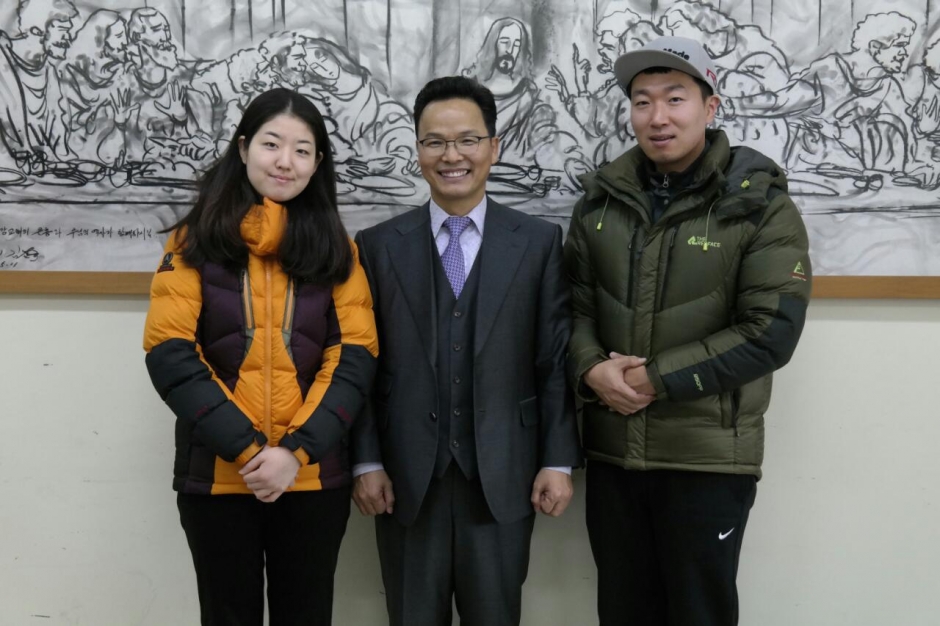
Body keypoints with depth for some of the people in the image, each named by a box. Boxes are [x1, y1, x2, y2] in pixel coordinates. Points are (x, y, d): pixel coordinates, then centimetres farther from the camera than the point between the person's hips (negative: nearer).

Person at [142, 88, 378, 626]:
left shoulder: (336, 248, 6)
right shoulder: (195, 240, 2)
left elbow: (355, 357, -2)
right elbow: (170, 354, -6)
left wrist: (297, 451, -14)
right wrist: (247, 448, -15)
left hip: (314, 477, 1)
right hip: (215, 475, -1)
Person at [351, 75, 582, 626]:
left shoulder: (539, 242, 2)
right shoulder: (379, 246, 4)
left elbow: (556, 361, 1)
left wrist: (559, 460, -3)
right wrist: (366, 462, -2)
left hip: (503, 476, 0)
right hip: (406, 479, 1)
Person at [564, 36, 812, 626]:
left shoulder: (760, 205, -8)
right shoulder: (602, 197, 6)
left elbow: (771, 332, -14)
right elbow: (575, 302, 9)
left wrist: (658, 379, -16)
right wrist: (591, 367, -12)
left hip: (709, 456, -4)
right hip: (612, 448, 4)